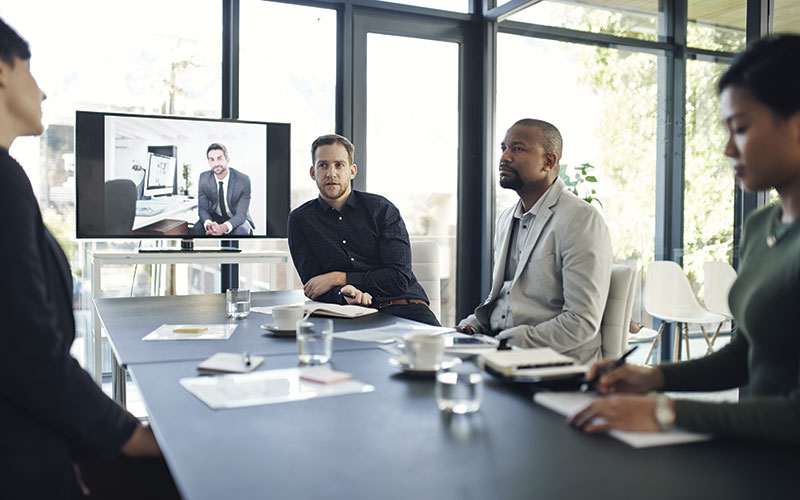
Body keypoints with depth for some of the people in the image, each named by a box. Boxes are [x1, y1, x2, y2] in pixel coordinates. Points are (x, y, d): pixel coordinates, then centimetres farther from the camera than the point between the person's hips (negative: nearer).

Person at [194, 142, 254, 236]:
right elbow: (202, 208, -12)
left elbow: (241, 214, -22)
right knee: (197, 228, -27)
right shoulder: (204, 178, -10)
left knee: (241, 231, -36)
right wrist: (208, 224, -38)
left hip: (237, 219, -3)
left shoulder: (243, 180, -21)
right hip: (215, 217, 3)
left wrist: (224, 227, -45)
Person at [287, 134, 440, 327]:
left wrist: (338, 279, -8)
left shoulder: (382, 209, 6)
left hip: (402, 305, 0)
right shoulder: (300, 219, 11)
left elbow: (400, 278, -2)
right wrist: (343, 293, -20)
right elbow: (312, 285, 4)